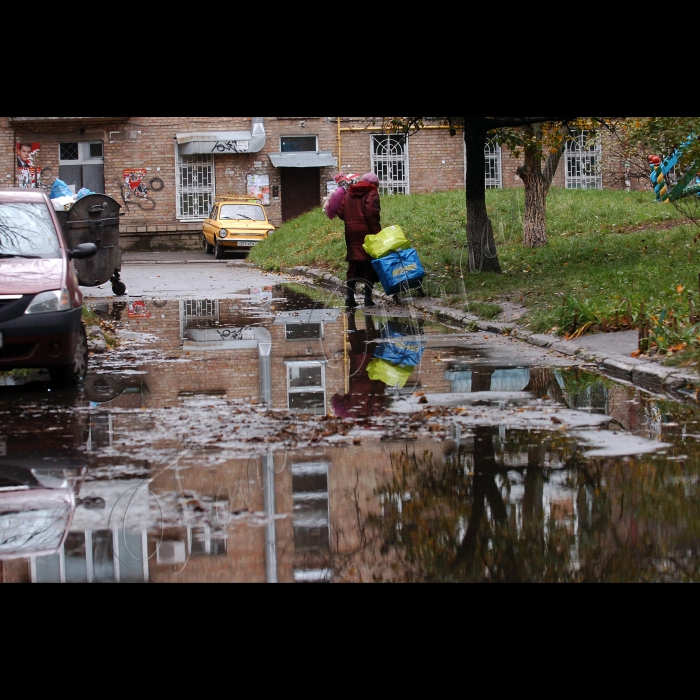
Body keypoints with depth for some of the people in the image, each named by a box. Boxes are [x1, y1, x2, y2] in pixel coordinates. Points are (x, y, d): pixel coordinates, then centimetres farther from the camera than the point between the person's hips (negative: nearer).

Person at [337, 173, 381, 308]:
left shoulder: (349, 194, 15)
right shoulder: (372, 194, -4)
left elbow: (341, 212, 9)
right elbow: (371, 213, -17)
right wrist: (376, 231, -15)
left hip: (351, 233, 5)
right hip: (367, 232, -5)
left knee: (354, 264, 10)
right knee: (369, 263, 1)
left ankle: (350, 296, 4)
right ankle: (368, 297, -3)